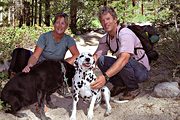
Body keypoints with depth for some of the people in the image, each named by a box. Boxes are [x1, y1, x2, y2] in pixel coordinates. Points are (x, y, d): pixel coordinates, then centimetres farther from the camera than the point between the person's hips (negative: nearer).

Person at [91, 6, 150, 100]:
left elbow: (124, 58, -40)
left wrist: (105, 76, -51)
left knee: (123, 63, -36)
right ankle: (120, 85, 4)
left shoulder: (125, 33, -25)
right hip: (124, 67, 7)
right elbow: (96, 55, -8)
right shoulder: (105, 39, 0)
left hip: (141, 70, -6)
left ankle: (133, 88, -7)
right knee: (101, 60, -13)